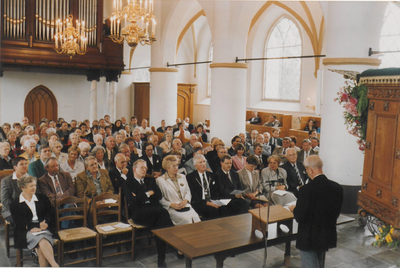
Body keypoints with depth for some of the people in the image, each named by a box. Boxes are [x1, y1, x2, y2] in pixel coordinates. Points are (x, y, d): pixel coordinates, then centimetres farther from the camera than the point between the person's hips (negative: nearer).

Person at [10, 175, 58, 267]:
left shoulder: (42, 198, 21)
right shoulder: (15, 204, 12)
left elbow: (48, 214, 14)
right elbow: (19, 222, 1)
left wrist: (43, 225, -9)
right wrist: (38, 225, -13)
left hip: (42, 229, 3)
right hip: (26, 231, -3)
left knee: (41, 248, -33)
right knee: (42, 241, -36)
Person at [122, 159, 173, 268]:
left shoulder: (150, 180, 25)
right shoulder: (128, 184, 10)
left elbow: (159, 195, 9)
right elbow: (133, 202, -6)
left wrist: (141, 197, 0)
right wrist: (147, 194, -2)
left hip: (154, 210, 4)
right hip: (139, 213, -4)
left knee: (160, 226, -32)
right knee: (162, 212, -35)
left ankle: (161, 259, -29)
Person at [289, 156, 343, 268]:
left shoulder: (307, 189, -25)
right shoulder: (337, 187, -7)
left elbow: (300, 218, -21)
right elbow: (336, 214, 3)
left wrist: (294, 209, 0)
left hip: (309, 238, -6)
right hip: (327, 237, 6)